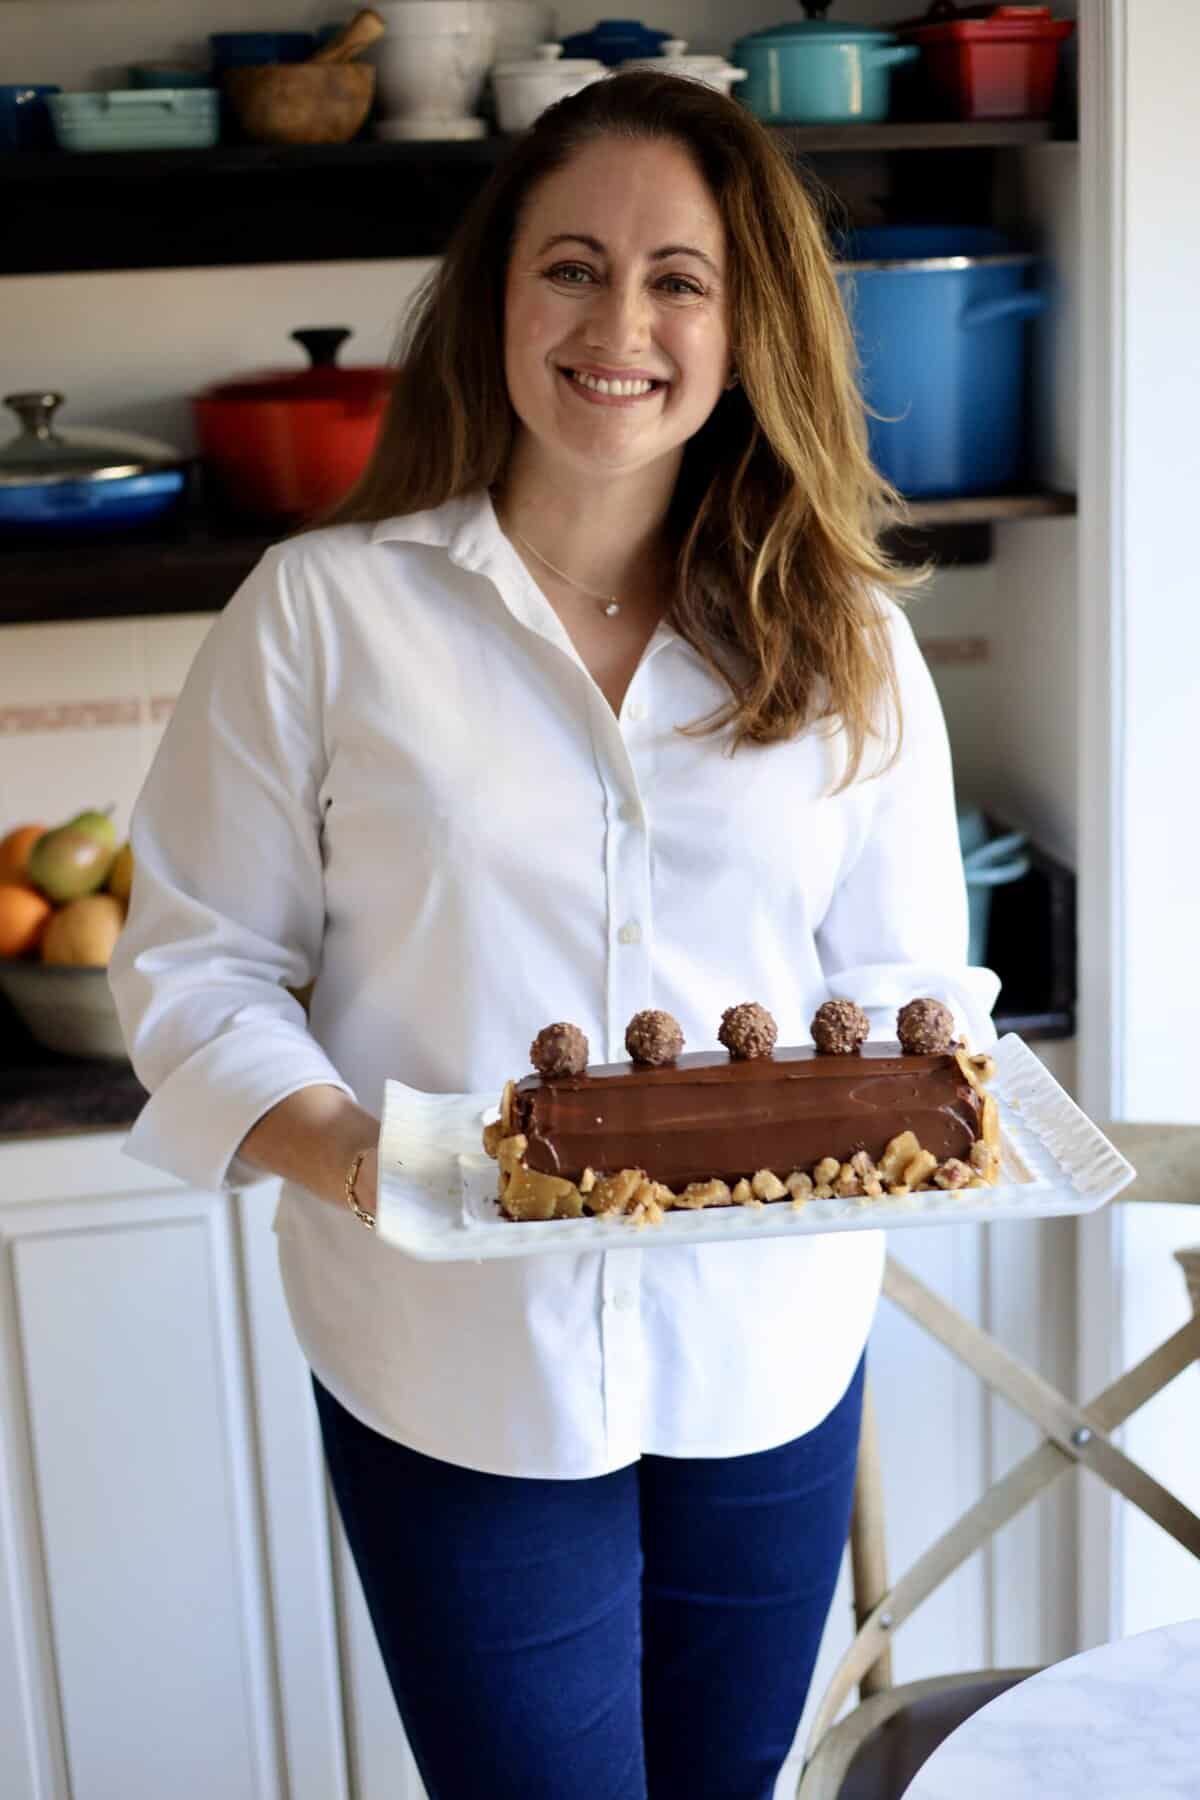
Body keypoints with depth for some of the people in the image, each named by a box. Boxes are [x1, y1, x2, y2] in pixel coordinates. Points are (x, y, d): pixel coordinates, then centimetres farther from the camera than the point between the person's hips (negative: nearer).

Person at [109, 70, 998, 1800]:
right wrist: (345, 1155, -22)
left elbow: (904, 986, 4)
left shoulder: (843, 640, 1)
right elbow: (194, 962, -4)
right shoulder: (324, 611, -7)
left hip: (769, 1369, 3)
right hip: (455, 1378, -3)